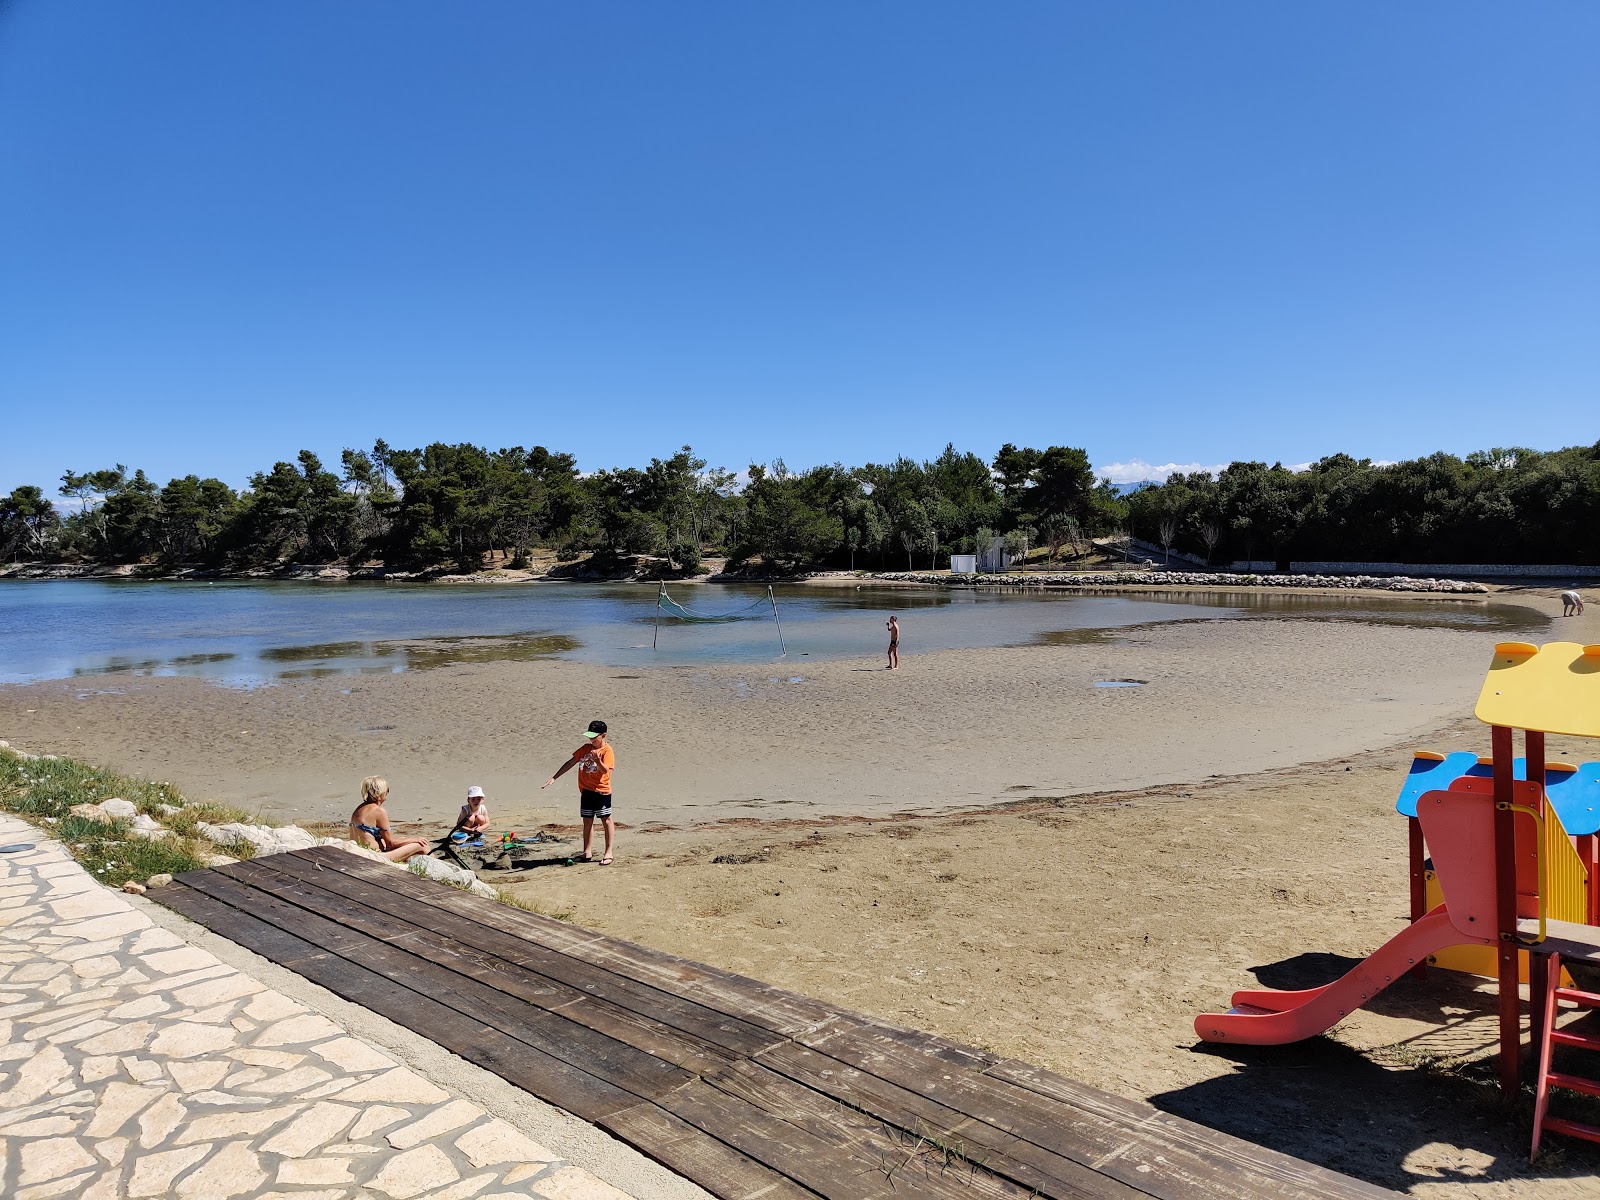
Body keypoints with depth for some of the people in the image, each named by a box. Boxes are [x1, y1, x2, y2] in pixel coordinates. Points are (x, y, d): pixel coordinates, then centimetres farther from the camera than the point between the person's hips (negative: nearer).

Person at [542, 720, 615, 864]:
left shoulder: (607, 751, -11)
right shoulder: (586, 748, 8)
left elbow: (605, 770, -24)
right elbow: (570, 763, 11)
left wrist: (597, 760, -43)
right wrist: (554, 777, 9)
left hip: (601, 791, -6)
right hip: (586, 791, 6)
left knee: (606, 820, -1)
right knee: (587, 821, 11)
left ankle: (608, 853, 1)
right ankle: (587, 852, 18)